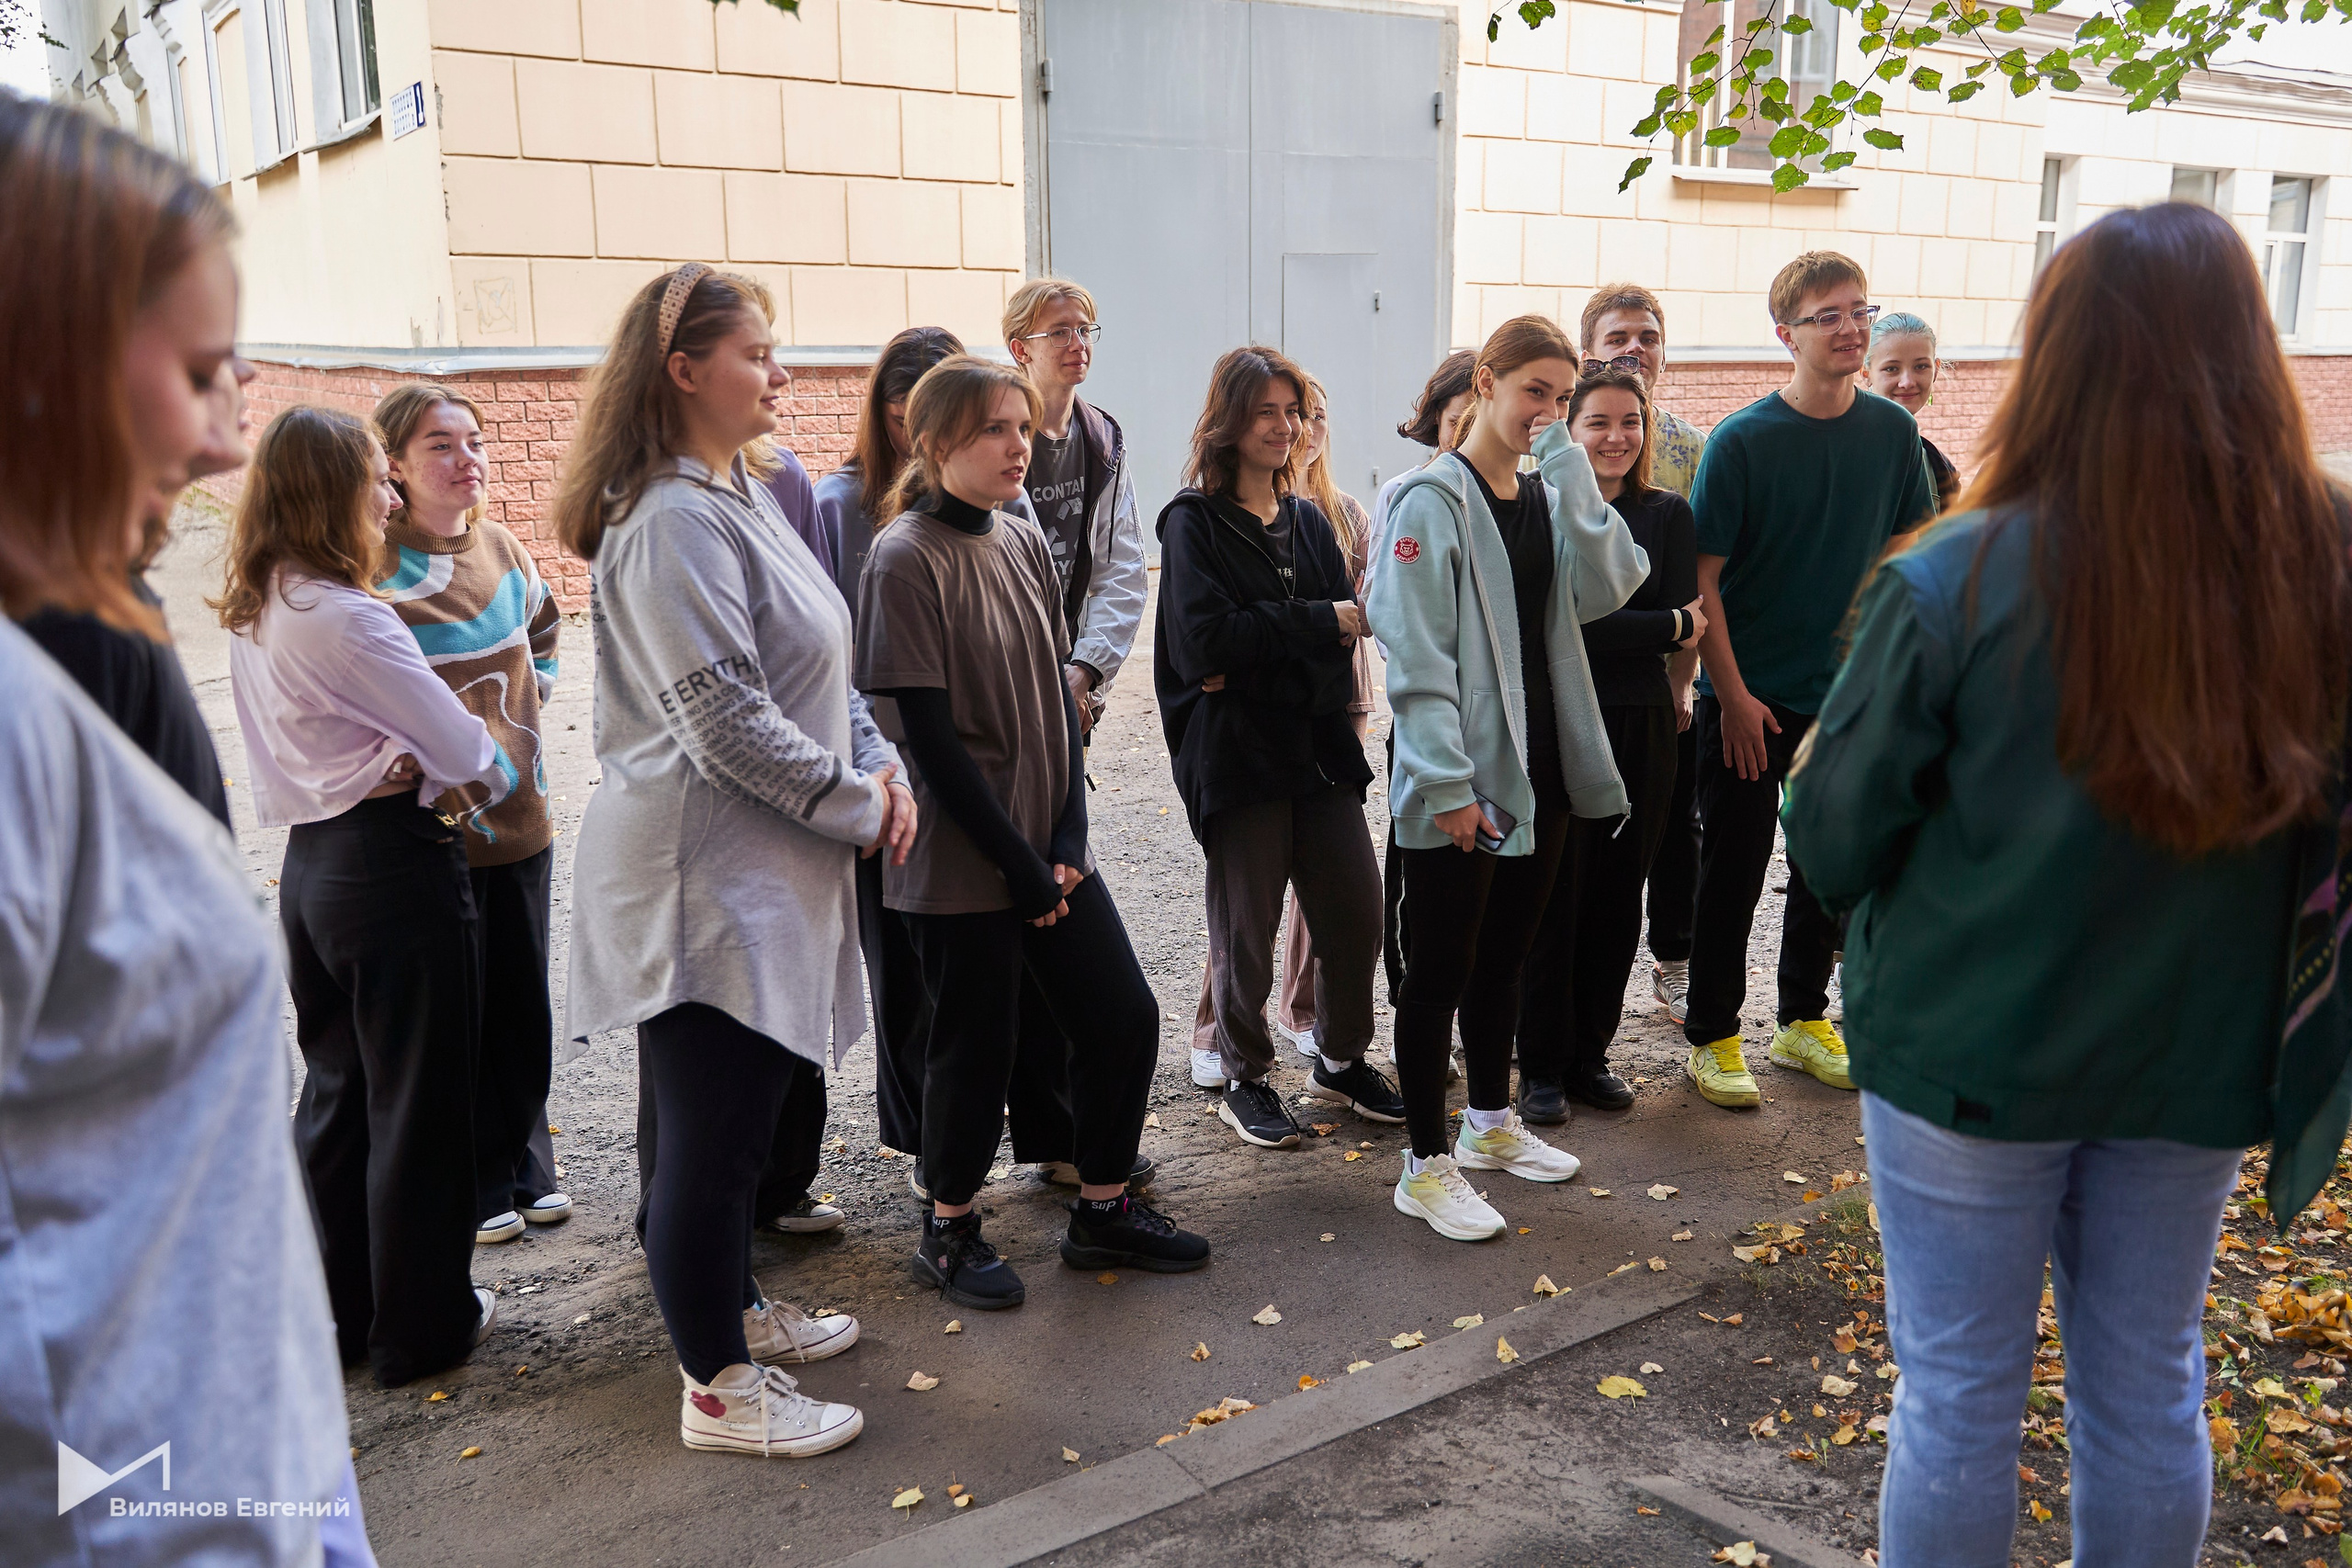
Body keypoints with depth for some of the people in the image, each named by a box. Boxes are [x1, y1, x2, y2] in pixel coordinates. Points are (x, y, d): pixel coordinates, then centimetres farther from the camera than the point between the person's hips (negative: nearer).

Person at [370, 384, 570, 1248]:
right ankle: (472, 1189, 21)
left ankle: (525, 1169, 31)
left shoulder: (506, 552, 5)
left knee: (523, 1005, 15)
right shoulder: (371, 566, -13)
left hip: (519, 814, 6)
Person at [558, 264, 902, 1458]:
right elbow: (728, 725, -23)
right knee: (714, 1125, 2)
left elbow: (816, 667, 17)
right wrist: (861, 809, -13)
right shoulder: (673, 523, -19)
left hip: (763, 868, 10)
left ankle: (731, 1307, 39)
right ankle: (719, 1389, 16)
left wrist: (877, 764, 2)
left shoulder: (742, 497, 13)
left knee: (740, 1111, 21)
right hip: (702, 878, -10)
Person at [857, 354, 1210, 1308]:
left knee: (1124, 1016, 9)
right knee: (975, 1046, 5)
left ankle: (1102, 1210, 27)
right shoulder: (906, 559, -14)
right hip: (961, 860, -7)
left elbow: (1056, 697, 8)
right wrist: (1020, 862, -15)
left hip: (1049, 846, 7)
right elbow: (928, 732, -16)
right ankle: (949, 1231, 27)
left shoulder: (1023, 545, 7)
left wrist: (1069, 841, -3)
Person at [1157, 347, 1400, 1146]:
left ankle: (1341, 1058, 27)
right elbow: (1206, 639, -17)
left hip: (1317, 748, 5)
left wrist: (1260, 662, -15)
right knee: (1247, 925, 3)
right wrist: (1318, 623, -14)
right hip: (1237, 754, -5)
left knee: (1356, 908, 6)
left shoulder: (1309, 520, 14)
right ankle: (1244, 1080, 21)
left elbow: (1349, 626, 3)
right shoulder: (1194, 522, -4)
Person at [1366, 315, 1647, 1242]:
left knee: (1504, 957, 19)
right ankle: (1426, 1165, 13)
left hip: (1539, 772, 7)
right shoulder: (1434, 502, -11)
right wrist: (1448, 783, -21)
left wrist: (1570, 464, -9)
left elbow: (1605, 589, -7)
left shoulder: (1548, 497, 11)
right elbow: (1418, 656, -17)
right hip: (1462, 784, -7)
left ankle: (1490, 1123, 36)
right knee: (1441, 969, 2)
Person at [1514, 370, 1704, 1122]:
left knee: (1617, 897, 9)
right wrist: (1666, 626, -7)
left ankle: (1589, 1053, 24)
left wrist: (1610, 634, -11)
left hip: (1641, 728, 4)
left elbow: (1686, 623, -3)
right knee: (1552, 897, 2)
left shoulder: (1668, 515, 8)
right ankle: (1542, 1066, 15)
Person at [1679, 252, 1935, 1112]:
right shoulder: (1742, 440, -12)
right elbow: (1702, 578, -12)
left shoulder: (1893, 431, 0)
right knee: (1734, 869, 4)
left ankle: (1804, 1019, 32)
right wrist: (1733, 695, -15)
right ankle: (1712, 1036, 19)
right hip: (1750, 695, -4)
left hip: (1852, 689, 4)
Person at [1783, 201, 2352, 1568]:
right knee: (2149, 1382, 21)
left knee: (1959, 1394, 13)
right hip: (2199, 1056, 4)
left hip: (1973, 1048, -3)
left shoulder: (1958, 584, -21)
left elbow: (1835, 847, -11)